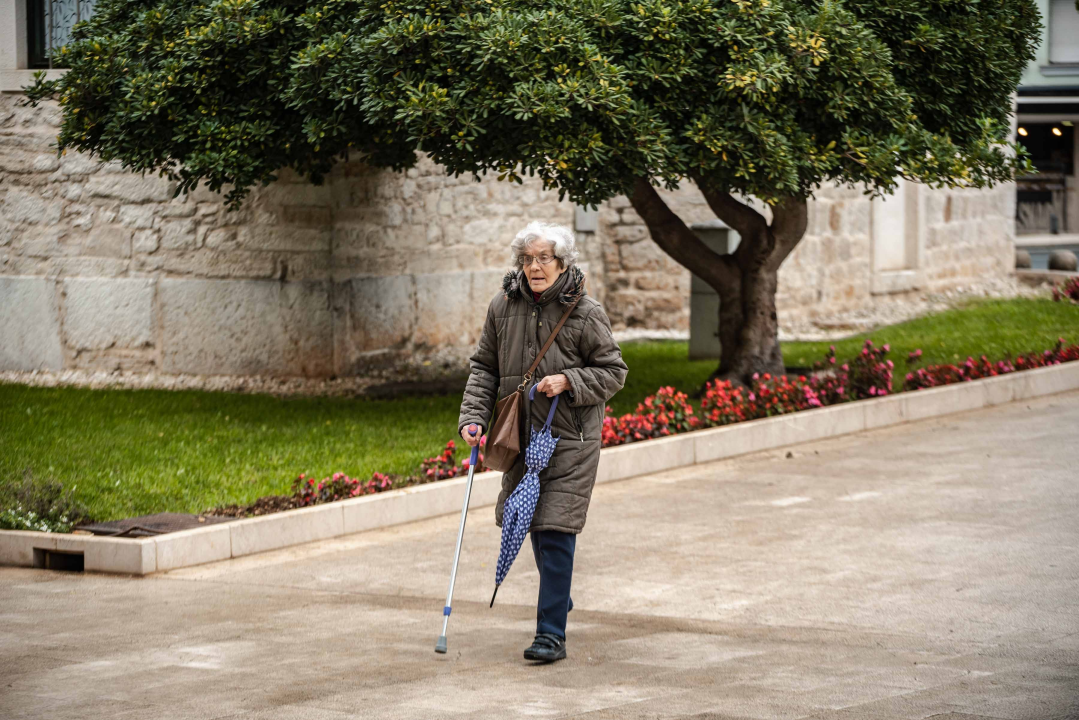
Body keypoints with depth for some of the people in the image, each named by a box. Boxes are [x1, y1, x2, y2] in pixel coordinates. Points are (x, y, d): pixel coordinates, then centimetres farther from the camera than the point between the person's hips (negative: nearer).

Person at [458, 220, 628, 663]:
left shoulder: (585, 314, -10)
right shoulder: (503, 307, 1)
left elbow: (613, 372, -3)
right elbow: (484, 367, 9)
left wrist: (569, 381, -19)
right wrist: (473, 417, -4)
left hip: (570, 440, -5)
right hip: (522, 438, 5)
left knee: (555, 531, -11)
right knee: (533, 526, 17)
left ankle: (551, 634, -8)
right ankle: (559, 599, 42)